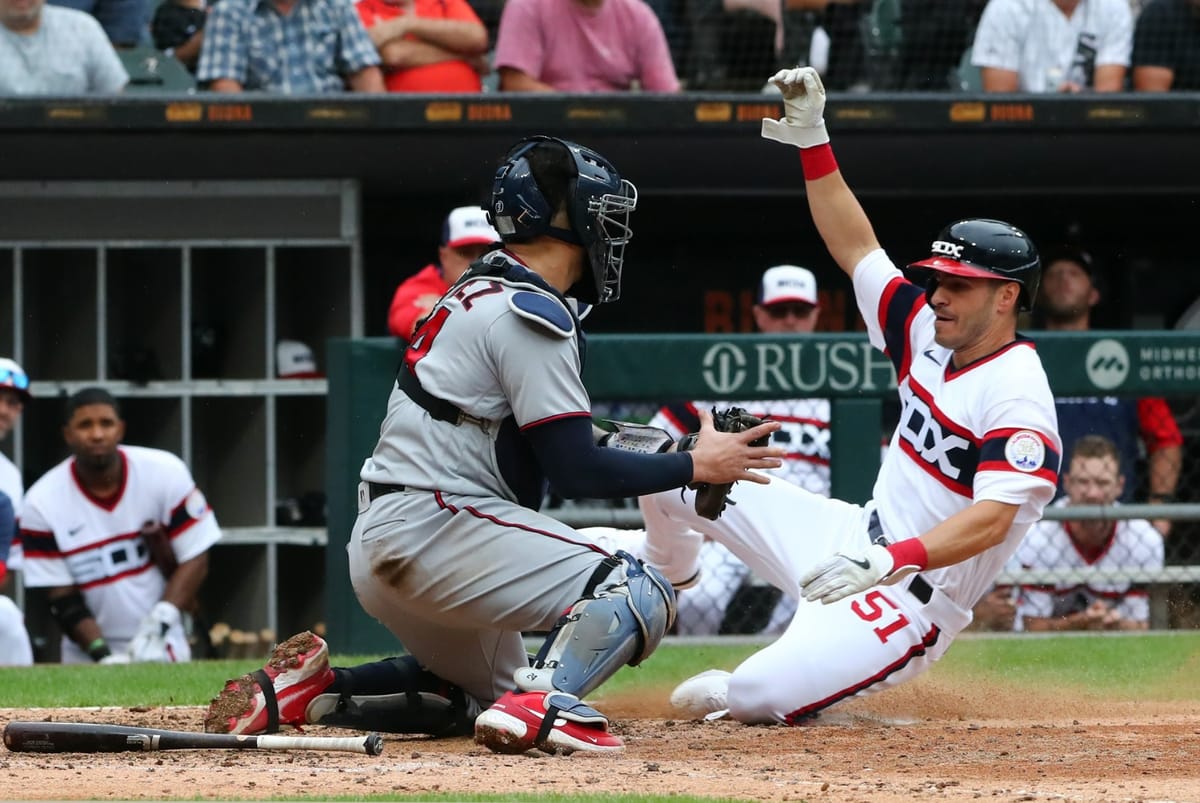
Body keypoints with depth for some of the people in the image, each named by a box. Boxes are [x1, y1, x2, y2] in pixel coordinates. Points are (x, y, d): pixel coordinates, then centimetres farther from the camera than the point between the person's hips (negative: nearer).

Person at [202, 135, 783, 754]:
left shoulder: (478, 296, 20)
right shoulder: (530, 313, -11)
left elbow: (549, 441, 22)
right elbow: (574, 471, -14)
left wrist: (658, 448, 13)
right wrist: (695, 466, -6)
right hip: (437, 525, -10)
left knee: (488, 692, 28)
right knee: (641, 594, -16)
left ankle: (308, 689, 13)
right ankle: (542, 704, -37)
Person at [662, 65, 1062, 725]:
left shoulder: (1017, 398, -20)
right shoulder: (932, 337, 5)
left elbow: (992, 519, -30)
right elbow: (856, 249, 11)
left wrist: (889, 561, -43)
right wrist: (810, 142, 4)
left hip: (913, 595, -9)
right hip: (856, 541, 9)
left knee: (754, 698, -29)